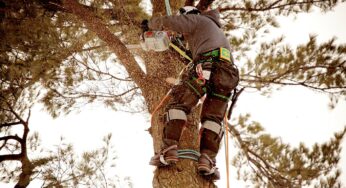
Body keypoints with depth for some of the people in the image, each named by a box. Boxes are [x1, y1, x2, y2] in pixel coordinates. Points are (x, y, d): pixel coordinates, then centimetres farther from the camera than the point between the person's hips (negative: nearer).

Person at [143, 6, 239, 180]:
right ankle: (207, 159, -15)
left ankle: (169, 149, -18)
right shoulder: (217, 30, 43)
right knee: (213, 118, 5)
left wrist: (150, 24, 26)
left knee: (179, 104, -3)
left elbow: (169, 22, 8)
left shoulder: (196, 19, 20)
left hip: (207, 65, -6)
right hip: (228, 73, 6)